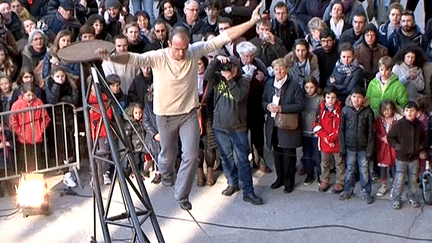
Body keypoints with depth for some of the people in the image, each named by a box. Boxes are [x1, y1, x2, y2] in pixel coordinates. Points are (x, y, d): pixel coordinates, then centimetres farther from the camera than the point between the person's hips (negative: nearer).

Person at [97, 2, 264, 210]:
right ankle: (165, 174, 55)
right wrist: (112, 58, -54)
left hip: (189, 113, 1)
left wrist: (252, 21, -17)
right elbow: (134, 58, -33)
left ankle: (182, 195, 16)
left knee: (191, 156, -5)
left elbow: (224, 37, -13)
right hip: (165, 116, -1)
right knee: (168, 155, 17)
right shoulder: (157, 58, -20)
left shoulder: (195, 52, -13)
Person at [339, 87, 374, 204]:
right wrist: (342, 148, 1)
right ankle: (348, 190, 29)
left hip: (363, 147, -2)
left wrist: (369, 150, -6)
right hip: (350, 146, 2)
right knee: (350, 169, 13)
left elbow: (370, 132, -3)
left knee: (364, 170, 4)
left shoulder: (368, 112, -6)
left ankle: (366, 192, 19)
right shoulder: (346, 110, -2)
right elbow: (341, 130, 3)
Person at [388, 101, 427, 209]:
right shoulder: (400, 124, -10)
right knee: (399, 179, -1)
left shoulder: (419, 125, 1)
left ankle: (411, 197, 30)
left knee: (413, 179, 12)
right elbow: (390, 137, -1)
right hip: (401, 157, -3)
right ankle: (396, 199, 14)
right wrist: (397, 146, -10)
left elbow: (423, 138, 19)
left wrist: (422, 148, 7)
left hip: (414, 157, 3)